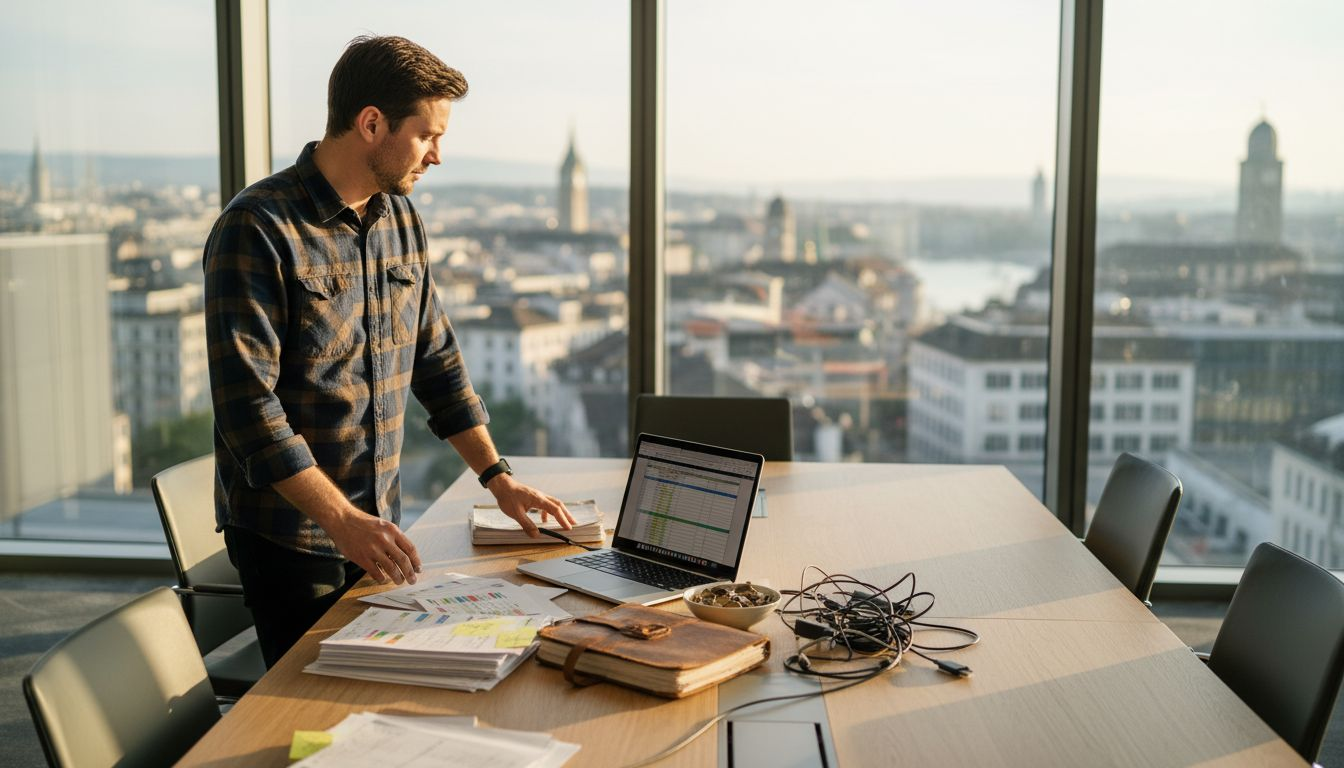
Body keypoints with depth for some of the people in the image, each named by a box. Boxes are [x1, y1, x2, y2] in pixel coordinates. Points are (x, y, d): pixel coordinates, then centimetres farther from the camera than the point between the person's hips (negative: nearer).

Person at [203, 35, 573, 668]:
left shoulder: (400, 218, 8)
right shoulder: (256, 230, -16)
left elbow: (435, 357, 15)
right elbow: (247, 404, -21)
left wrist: (497, 475, 10)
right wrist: (342, 519, -26)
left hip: (378, 524, 7)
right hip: (290, 537, -6)